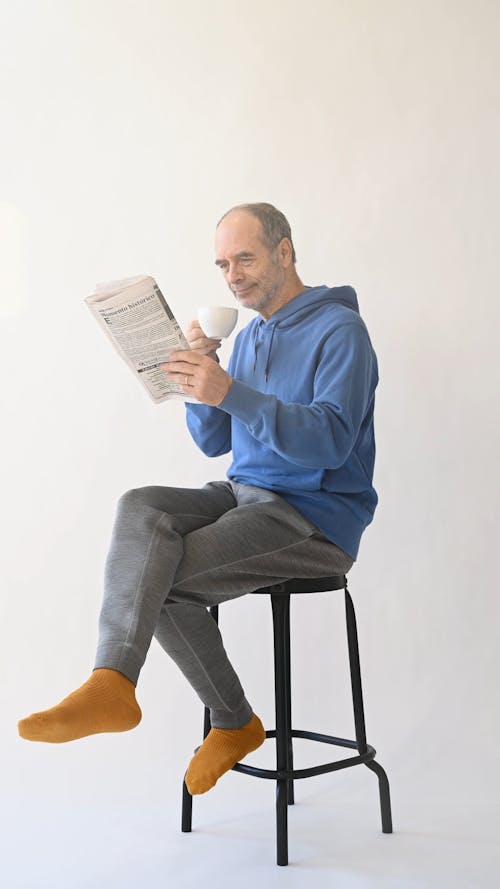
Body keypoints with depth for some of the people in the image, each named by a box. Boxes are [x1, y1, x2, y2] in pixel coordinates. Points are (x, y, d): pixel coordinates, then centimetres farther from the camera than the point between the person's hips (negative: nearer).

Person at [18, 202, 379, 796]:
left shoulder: (339, 329, -8)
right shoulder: (250, 335, 17)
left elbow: (331, 441, -23)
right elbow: (213, 442, 17)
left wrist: (230, 392, -32)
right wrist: (203, 374, -2)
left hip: (317, 518, -7)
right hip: (243, 496, 7)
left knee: (160, 579, -22)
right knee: (140, 507, -22)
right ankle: (113, 683, -26)